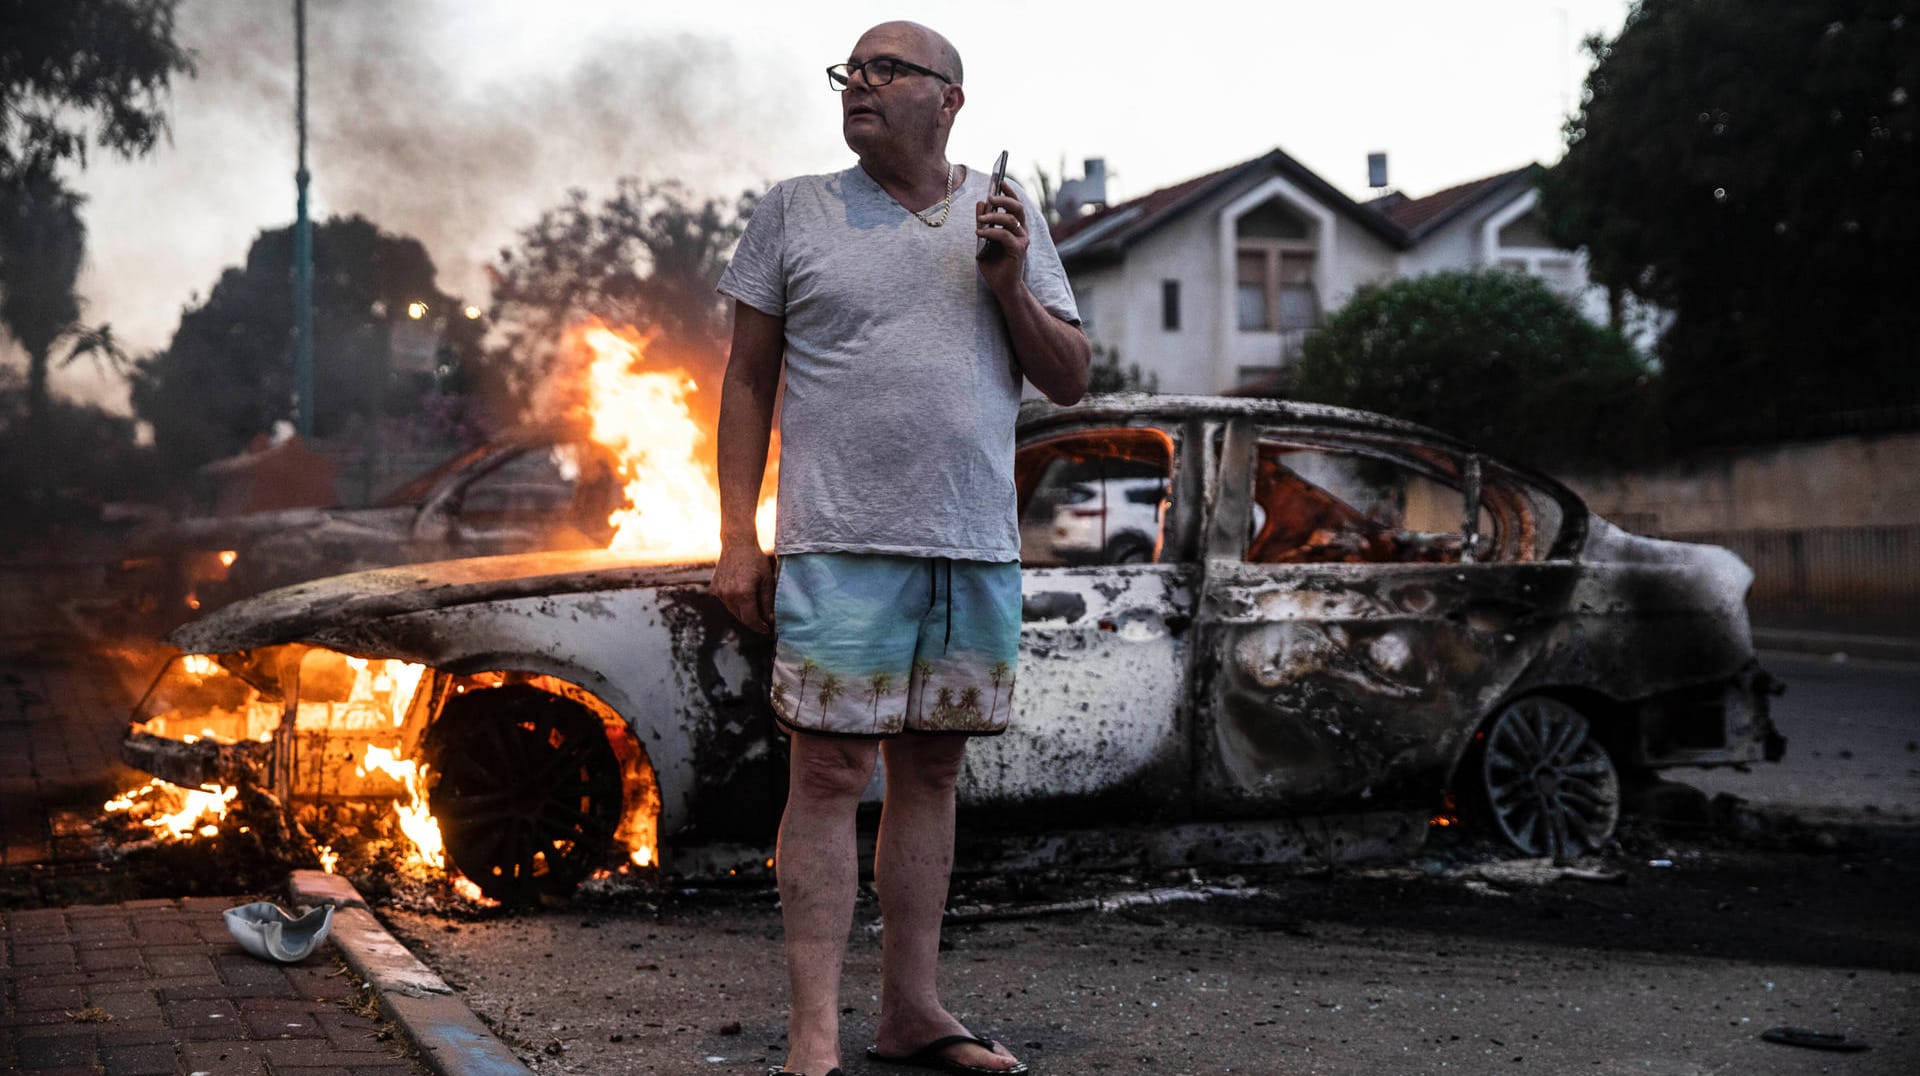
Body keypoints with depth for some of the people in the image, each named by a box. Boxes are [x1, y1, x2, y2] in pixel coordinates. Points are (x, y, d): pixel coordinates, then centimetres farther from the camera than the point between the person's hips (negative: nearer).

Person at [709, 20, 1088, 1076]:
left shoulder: (1008, 217, 12)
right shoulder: (794, 210, 6)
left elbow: (1069, 380, 12)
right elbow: (748, 378, 6)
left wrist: (1009, 284, -5)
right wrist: (737, 537, -2)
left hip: (977, 549, 3)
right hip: (840, 546, -3)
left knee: (931, 771, 8)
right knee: (828, 770, -6)